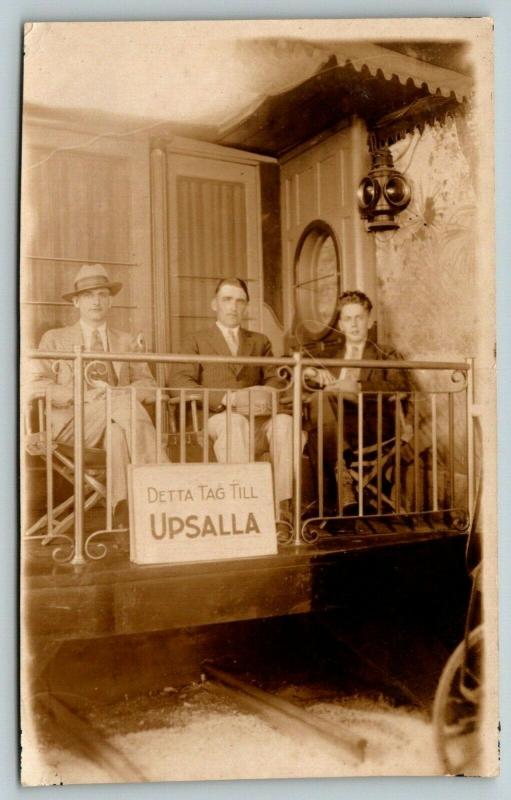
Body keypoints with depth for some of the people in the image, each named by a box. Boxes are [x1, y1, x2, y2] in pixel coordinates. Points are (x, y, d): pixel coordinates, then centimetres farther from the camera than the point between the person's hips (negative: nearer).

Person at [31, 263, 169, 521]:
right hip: (73, 420, -2)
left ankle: (124, 504, -41)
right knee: (126, 404, -33)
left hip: (117, 419, 2)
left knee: (119, 432, -37)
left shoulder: (126, 341, 23)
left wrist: (123, 393, -13)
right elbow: (37, 385, 3)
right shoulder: (54, 339, 17)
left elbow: (148, 386, 13)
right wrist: (80, 394, -16)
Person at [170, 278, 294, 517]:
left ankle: (282, 508, -36)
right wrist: (226, 398, -16)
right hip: (215, 418, -2)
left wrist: (265, 395, -13)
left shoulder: (260, 341, 27)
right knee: (235, 422, -38)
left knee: (284, 421, -31)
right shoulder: (197, 340, 16)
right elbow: (178, 381, -1)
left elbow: (275, 379, 14)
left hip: (257, 419, 3)